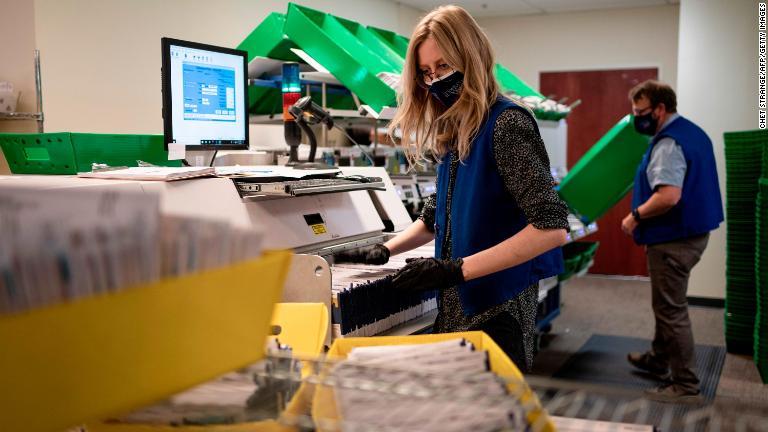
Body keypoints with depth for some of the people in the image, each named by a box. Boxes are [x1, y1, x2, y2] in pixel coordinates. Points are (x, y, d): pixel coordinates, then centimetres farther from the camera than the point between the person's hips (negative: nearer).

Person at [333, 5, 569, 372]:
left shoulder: (507, 123, -14)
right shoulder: (455, 133, 10)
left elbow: (551, 227, -21)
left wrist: (457, 269, -23)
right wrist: (386, 249, 9)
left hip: (495, 311, -7)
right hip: (455, 307, 7)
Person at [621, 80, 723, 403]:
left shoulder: (668, 144, -21)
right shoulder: (692, 132, 13)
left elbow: (668, 196, -32)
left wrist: (636, 215, -17)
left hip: (673, 239, -11)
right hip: (692, 230, 11)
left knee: (671, 310, -2)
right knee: (667, 303, 23)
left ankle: (685, 386, 5)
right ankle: (659, 359, 39)